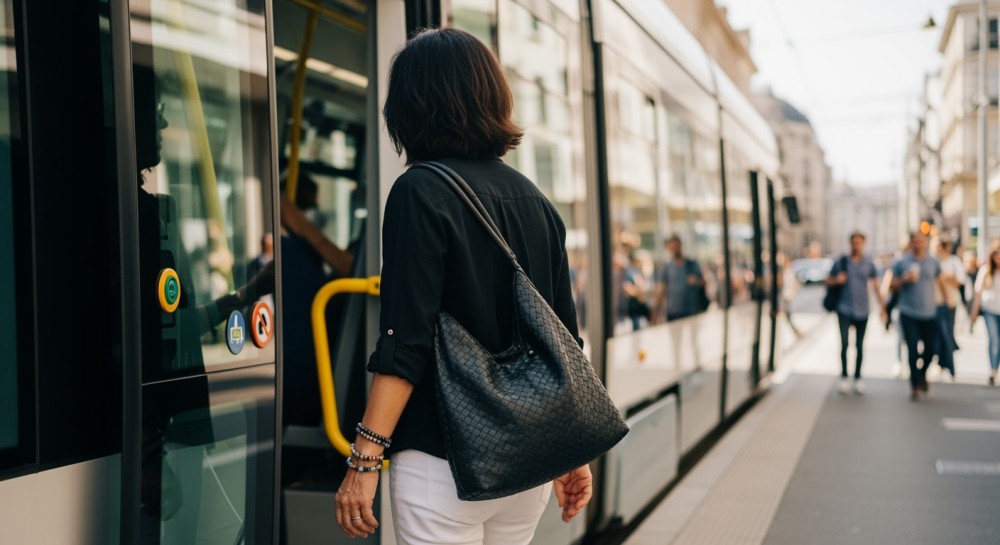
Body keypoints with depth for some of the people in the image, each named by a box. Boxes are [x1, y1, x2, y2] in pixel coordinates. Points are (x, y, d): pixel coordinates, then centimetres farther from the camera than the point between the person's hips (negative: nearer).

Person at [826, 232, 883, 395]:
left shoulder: (869, 263, 5)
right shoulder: (841, 262, 2)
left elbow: (875, 285, 9)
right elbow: (828, 281, 8)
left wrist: (882, 304, 4)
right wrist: (837, 280, -14)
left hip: (862, 310, 2)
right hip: (844, 309, -2)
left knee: (859, 345, 8)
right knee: (844, 343, -12)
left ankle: (857, 378, 19)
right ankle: (844, 377, -1)